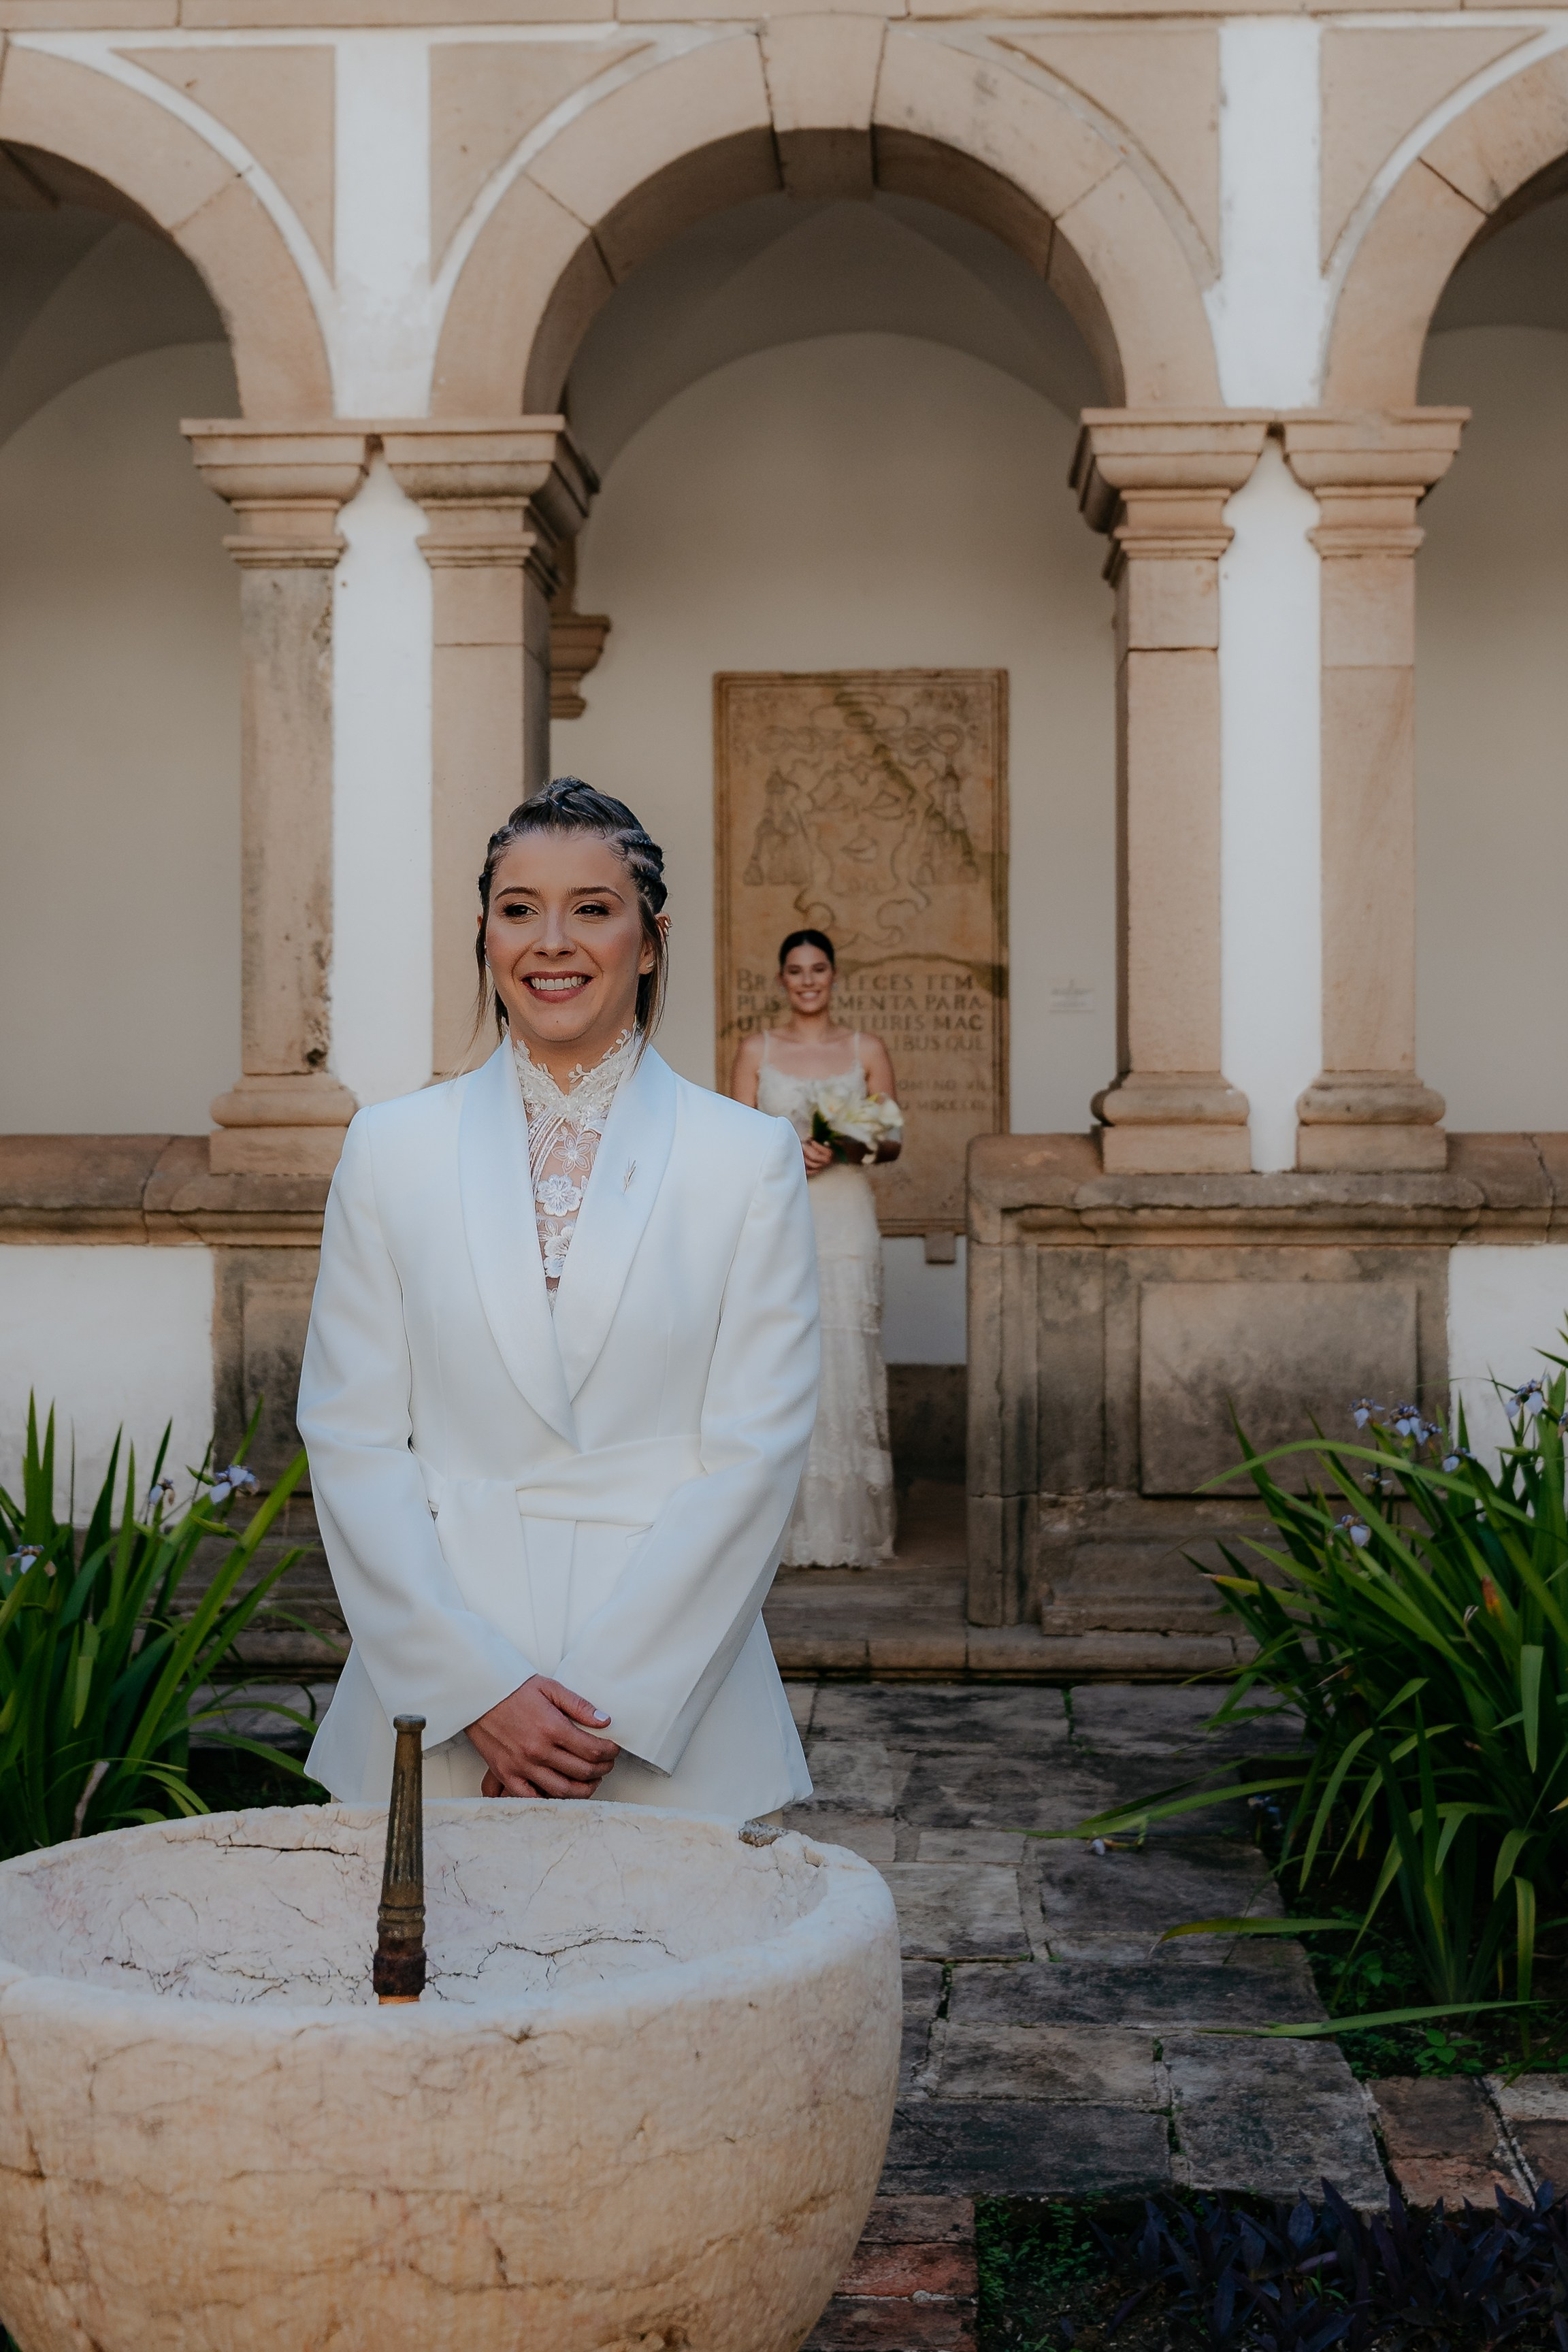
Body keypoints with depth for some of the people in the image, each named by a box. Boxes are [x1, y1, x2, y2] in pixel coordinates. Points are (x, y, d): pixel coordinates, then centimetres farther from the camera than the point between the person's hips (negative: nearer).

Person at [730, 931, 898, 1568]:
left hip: (846, 1223, 0)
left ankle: (850, 1530, 1)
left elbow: (892, 1143, 9)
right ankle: (790, 1529, 1)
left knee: (847, 1365, -5)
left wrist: (853, 1146, -12)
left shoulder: (866, 1050, 9)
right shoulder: (757, 1051, 9)